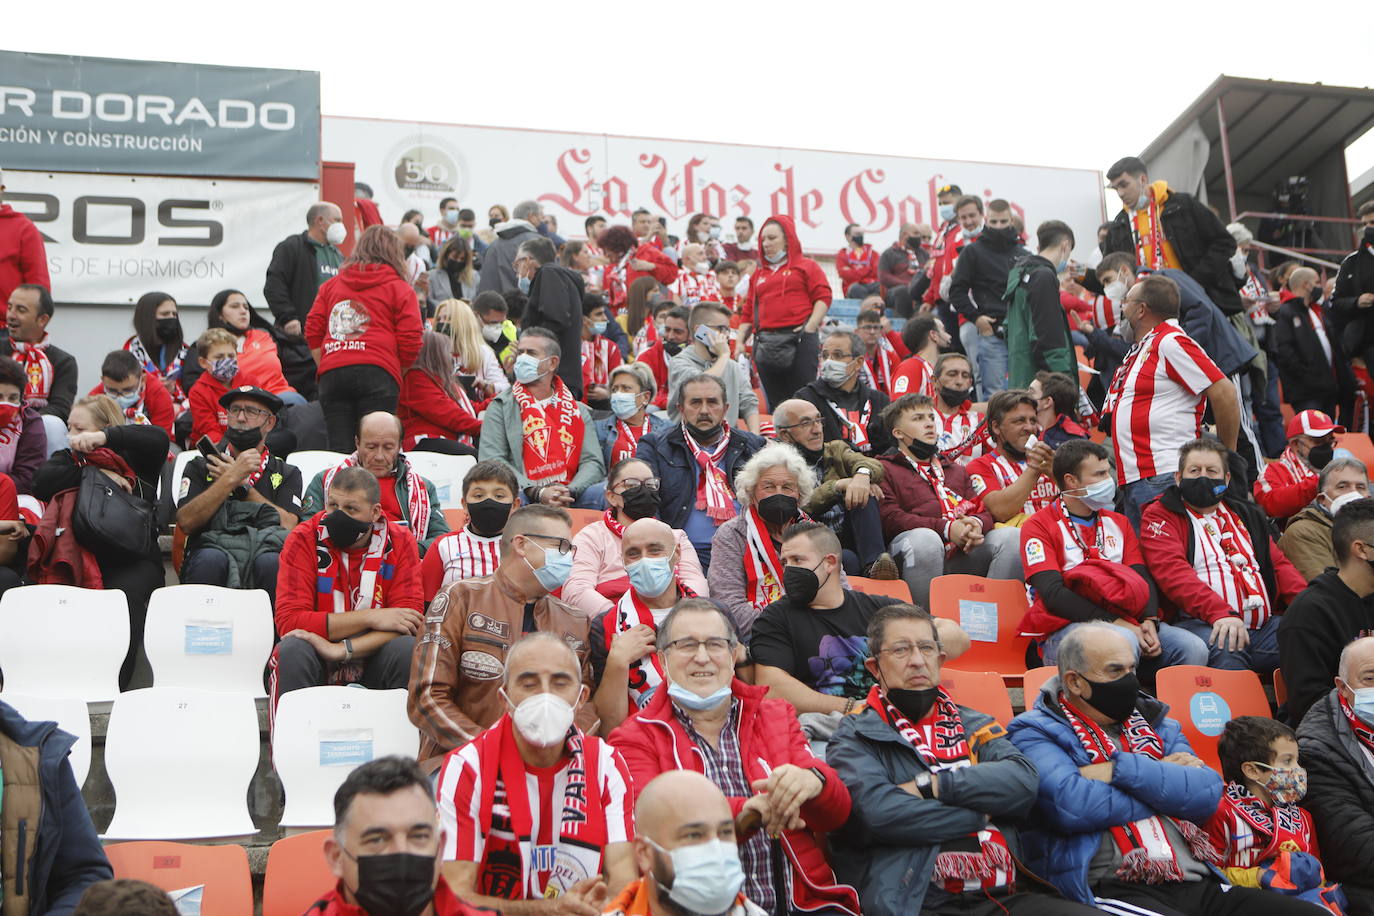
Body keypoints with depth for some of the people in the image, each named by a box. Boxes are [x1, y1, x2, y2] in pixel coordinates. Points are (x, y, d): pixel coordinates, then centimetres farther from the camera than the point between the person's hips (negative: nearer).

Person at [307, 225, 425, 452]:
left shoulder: (330, 286, 22)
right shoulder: (400, 289, 10)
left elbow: (313, 331, 15)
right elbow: (410, 343, 1)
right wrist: (398, 376, 15)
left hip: (331, 374, 3)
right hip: (377, 373, -3)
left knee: (338, 450, 1)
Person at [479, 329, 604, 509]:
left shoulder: (579, 411, 19)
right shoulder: (500, 406, 12)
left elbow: (594, 462, 8)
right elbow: (490, 461, -2)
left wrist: (569, 492, -15)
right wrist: (537, 492, -17)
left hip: (569, 498, 3)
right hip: (524, 497, -3)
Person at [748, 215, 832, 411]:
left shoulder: (807, 266, 11)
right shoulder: (759, 274, 23)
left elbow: (823, 297, 1)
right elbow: (749, 312, 21)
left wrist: (810, 327, -12)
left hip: (799, 340, -4)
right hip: (765, 342, 4)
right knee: (776, 403, 3)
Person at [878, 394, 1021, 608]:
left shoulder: (956, 470, 35)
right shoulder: (885, 469, 14)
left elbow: (983, 511, 23)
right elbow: (889, 518, -3)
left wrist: (977, 524, -5)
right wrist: (946, 528, -13)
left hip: (962, 553, 5)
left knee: (1013, 537, -18)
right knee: (925, 539, -39)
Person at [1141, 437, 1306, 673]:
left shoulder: (1246, 514, 28)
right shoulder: (1160, 515, 8)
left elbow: (1278, 563, 22)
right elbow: (1173, 571, -8)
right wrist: (1220, 612, -25)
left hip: (1264, 625, 6)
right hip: (1200, 623, -5)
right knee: (1225, 648, -39)